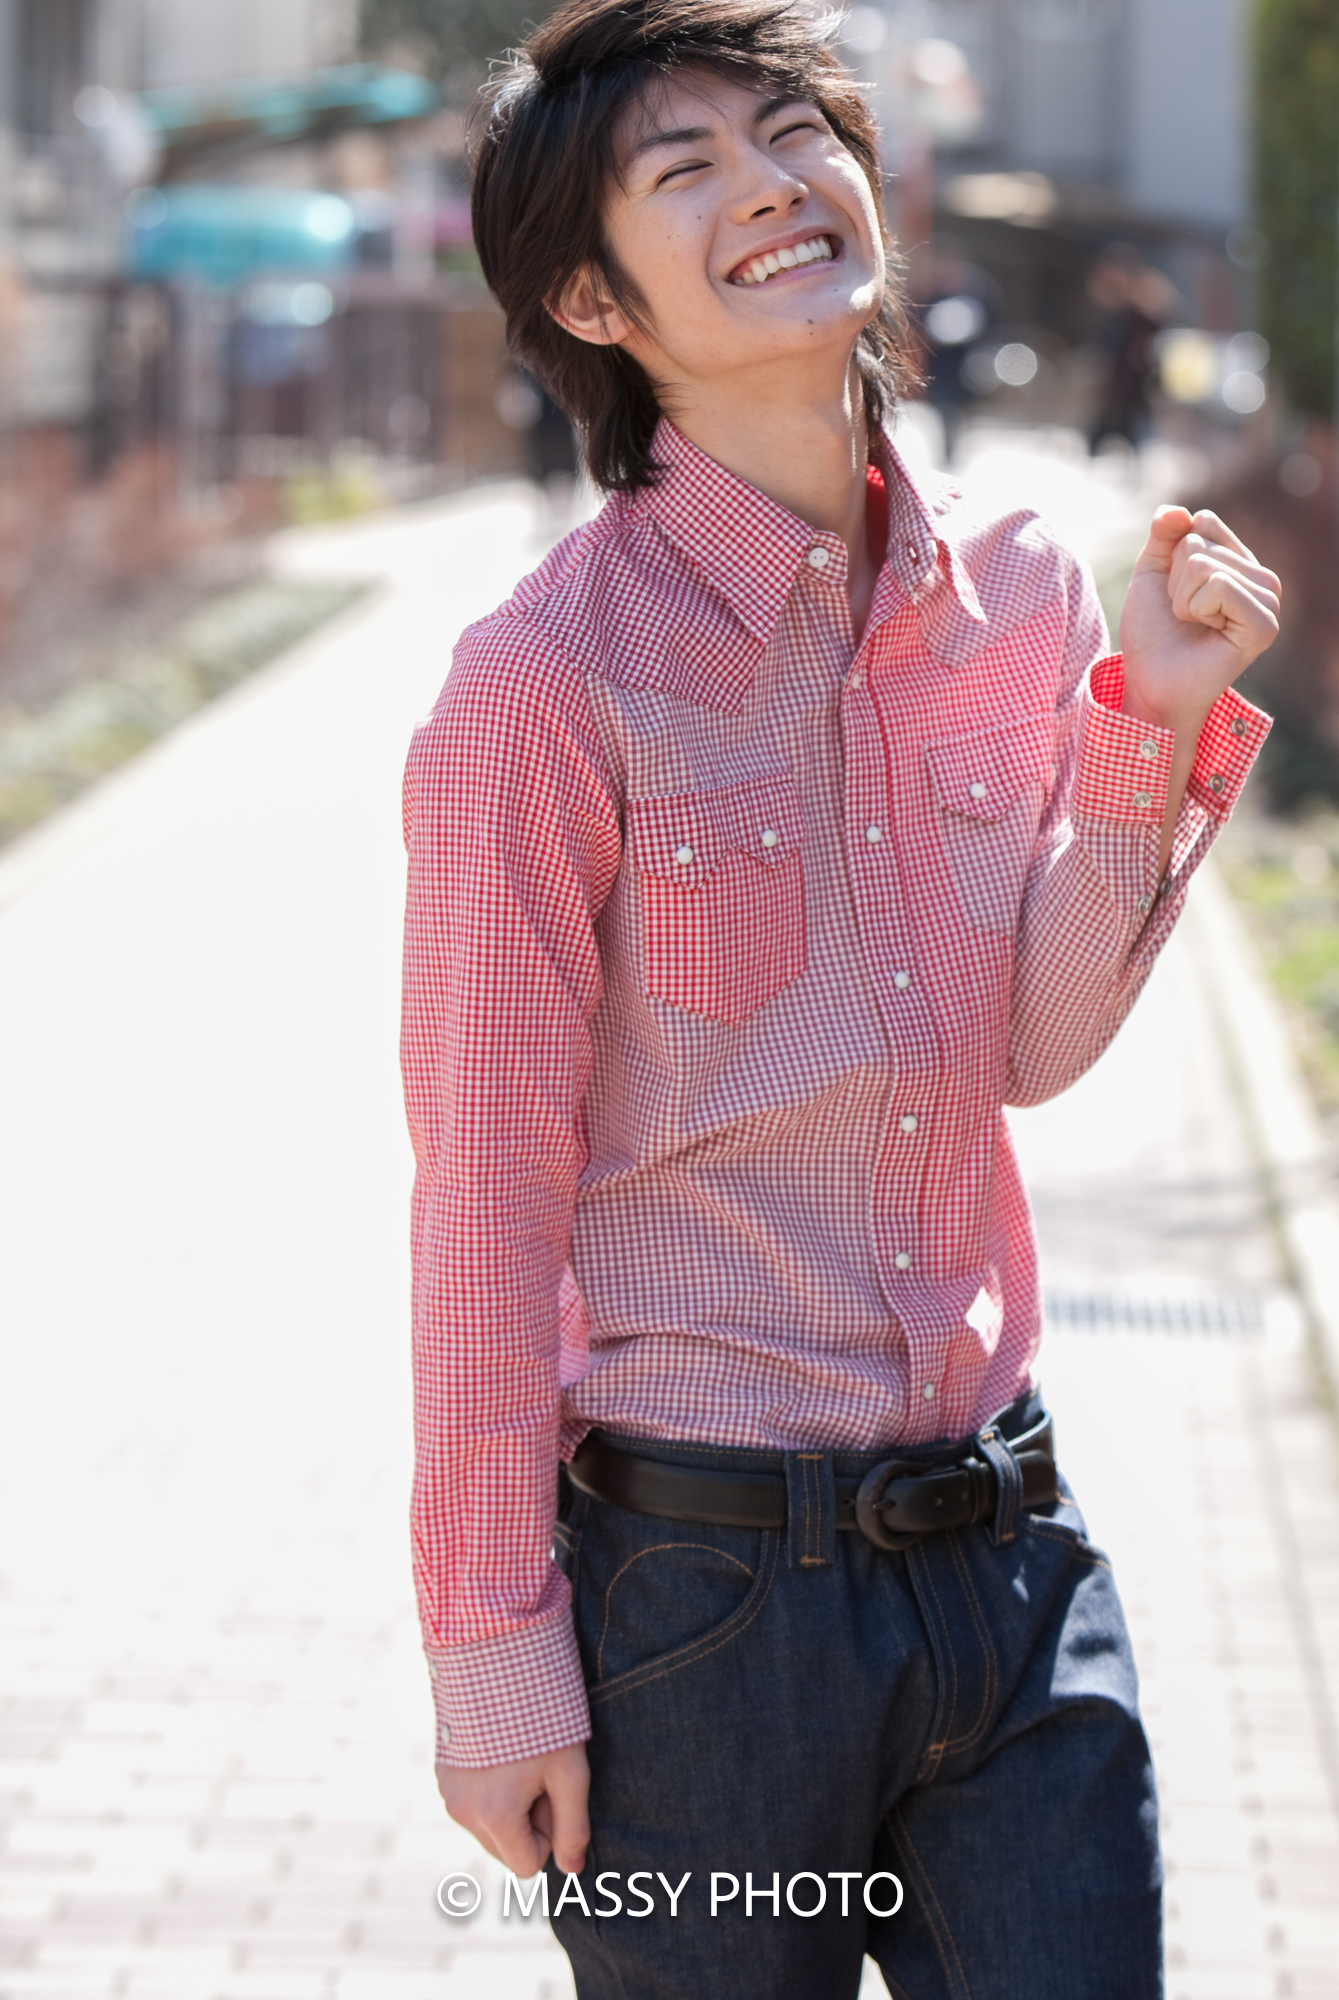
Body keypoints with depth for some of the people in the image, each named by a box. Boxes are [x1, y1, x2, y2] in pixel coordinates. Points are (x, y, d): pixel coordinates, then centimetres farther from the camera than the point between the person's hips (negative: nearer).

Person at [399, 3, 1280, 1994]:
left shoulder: (1013, 598, 4)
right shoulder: (552, 679, -13)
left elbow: (1033, 1045, 9)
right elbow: (485, 1184, -10)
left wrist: (1153, 725, -5)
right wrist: (494, 1647, -7)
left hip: (1006, 1550, 5)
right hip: (702, 1589, -5)